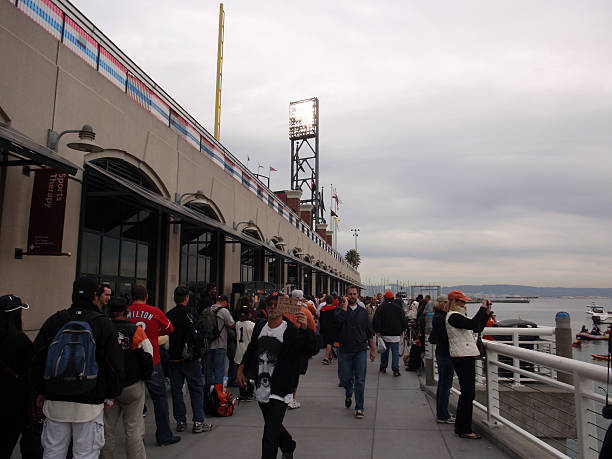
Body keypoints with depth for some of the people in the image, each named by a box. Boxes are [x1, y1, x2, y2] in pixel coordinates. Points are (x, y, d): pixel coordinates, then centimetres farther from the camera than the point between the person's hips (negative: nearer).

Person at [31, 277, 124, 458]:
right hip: (89, 404, -3)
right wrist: (112, 393, 7)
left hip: (55, 402, 3)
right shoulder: (104, 324, -6)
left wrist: (41, 391, 19)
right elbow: (114, 364, -5)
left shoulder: (54, 321, 3)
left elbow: (37, 360, 8)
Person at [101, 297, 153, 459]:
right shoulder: (136, 331, -10)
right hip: (132, 387, -2)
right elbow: (147, 358, -8)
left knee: (107, 429, 13)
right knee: (133, 429, 7)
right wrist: (143, 378, 9)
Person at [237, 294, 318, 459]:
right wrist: (241, 368, 13)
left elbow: (312, 350, -25)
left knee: (270, 435, -8)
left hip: (279, 391, -6)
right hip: (261, 388, 6)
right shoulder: (260, 327, 4)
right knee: (272, 426, 25)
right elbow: (251, 350, 21)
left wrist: (305, 328, -38)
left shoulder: (291, 331, -14)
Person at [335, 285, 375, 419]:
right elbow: (339, 320, -22)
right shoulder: (340, 310, 2)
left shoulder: (363, 312, 9)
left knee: (360, 381, -1)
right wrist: (345, 304, -15)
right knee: (345, 379, 7)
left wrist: (372, 349, 10)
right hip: (345, 351, -1)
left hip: (360, 351, 1)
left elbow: (369, 332, 13)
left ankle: (359, 408, 10)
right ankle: (348, 395, 38)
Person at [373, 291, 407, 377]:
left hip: (384, 334, 0)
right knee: (395, 352, 1)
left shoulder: (381, 307, -2)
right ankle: (396, 370, -4)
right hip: (396, 334, 0)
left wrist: (377, 331, 0)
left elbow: (376, 320, -6)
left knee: (385, 351, 13)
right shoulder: (398, 307, 3)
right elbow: (403, 320, 8)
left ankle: (383, 367, 23)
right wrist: (401, 330, 20)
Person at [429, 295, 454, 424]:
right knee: (445, 385, -3)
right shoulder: (439, 318, -17)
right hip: (445, 354, -10)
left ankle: (441, 413, 27)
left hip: (442, 353, 10)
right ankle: (443, 416, 5)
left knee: (442, 384, 17)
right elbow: (446, 336, -23)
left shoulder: (438, 317, 12)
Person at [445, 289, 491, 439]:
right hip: (462, 358, -10)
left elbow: (478, 328, 19)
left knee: (466, 393, 15)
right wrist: (482, 308, -18)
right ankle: (465, 430, 1)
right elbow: (473, 324, -27)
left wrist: (487, 313, 10)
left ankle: (460, 427, 24)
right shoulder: (453, 316, -13)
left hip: (467, 356, 10)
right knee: (468, 393, -6)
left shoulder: (458, 316, 18)